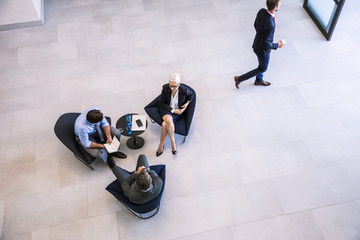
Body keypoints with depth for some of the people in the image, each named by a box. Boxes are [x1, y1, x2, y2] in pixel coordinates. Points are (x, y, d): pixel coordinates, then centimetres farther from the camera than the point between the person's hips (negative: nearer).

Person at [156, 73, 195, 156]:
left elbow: (192, 93, 3)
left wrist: (187, 102, -8)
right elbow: (161, 103, -10)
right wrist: (173, 110, -18)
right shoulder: (165, 88, -19)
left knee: (165, 124, -28)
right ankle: (173, 142, -15)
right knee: (168, 120, -33)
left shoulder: (184, 90, -22)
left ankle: (161, 145, -6)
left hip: (178, 110, -1)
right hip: (166, 109, 1)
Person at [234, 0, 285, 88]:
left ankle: (258, 80, 57)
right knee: (263, 68, 19)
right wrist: (277, 45, -16)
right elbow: (265, 44, -32)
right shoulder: (270, 25, -42)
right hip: (263, 50, -8)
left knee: (262, 64, 31)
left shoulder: (262, 11, -17)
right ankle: (239, 79, 25)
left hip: (258, 42, 8)